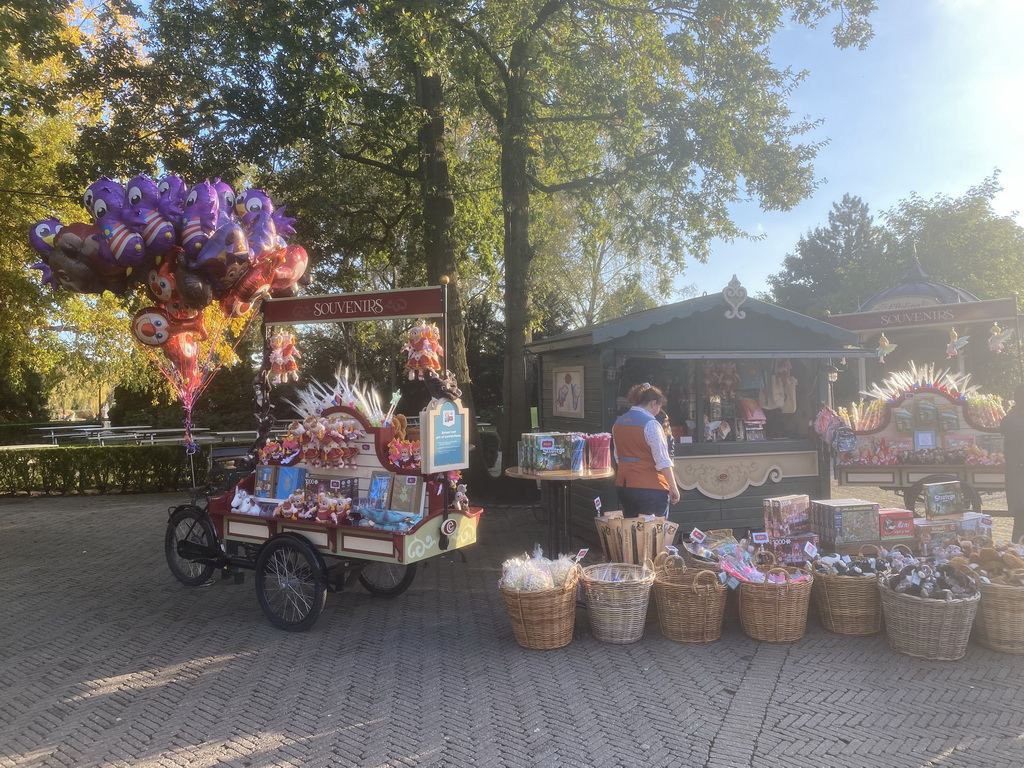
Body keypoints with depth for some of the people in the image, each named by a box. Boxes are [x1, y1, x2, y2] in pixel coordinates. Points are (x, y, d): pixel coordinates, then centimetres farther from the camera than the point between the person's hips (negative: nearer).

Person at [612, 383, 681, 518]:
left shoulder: (618, 422, 10)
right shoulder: (651, 424, -14)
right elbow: (663, 461, -16)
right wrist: (673, 488, -11)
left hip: (623, 486, 7)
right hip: (650, 487, -7)